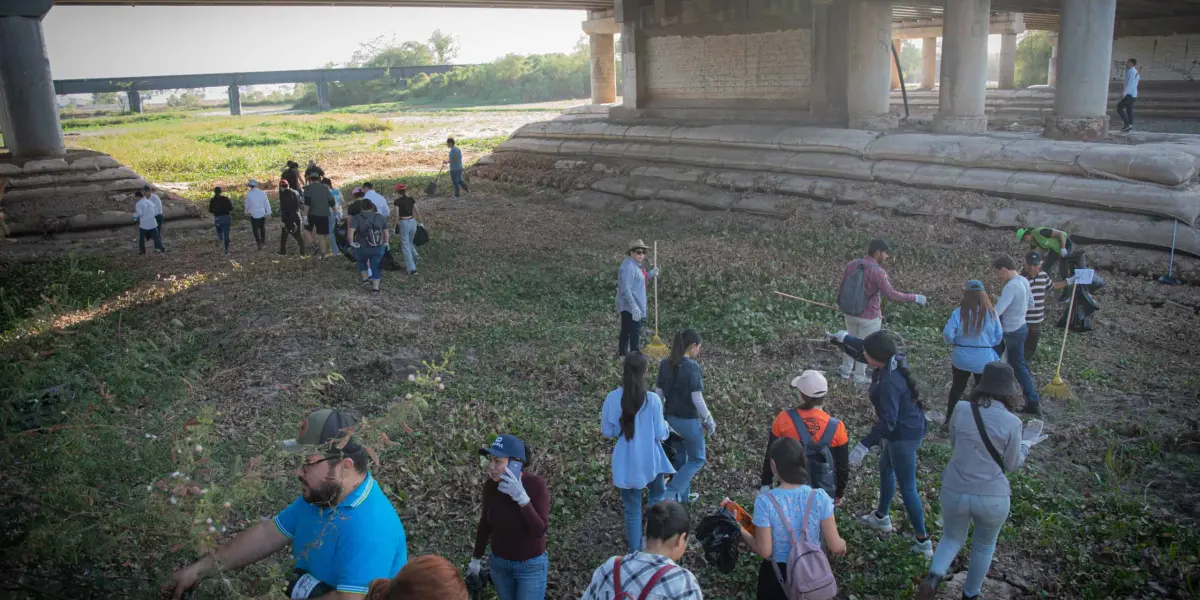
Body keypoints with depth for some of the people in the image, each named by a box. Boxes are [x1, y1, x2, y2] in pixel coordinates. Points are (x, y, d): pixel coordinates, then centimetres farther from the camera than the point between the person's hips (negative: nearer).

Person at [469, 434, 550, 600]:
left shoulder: (536, 485, -27)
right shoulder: (490, 485, -14)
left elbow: (540, 531, -28)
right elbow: (485, 523, 2)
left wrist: (522, 497, -38)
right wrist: (475, 558, 10)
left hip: (531, 565, -4)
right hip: (499, 562, 4)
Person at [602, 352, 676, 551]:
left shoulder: (612, 398, -12)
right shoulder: (652, 399, -19)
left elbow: (607, 432, -2)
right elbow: (660, 434, -11)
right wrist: (666, 426, 9)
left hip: (626, 463, 1)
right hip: (650, 460, -1)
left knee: (632, 510, 16)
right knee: (657, 497, 29)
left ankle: (636, 553, 26)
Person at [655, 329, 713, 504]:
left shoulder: (665, 364, -1)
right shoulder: (692, 367, -21)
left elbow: (658, 393, 4)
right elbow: (697, 399, -20)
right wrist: (709, 421, -8)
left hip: (670, 418, 6)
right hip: (688, 420, -6)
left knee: (680, 458, 23)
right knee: (697, 459, 13)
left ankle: (683, 496, 34)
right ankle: (669, 492, 3)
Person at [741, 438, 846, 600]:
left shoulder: (765, 502, -22)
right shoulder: (819, 497, -18)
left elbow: (764, 551, -16)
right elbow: (836, 547, -10)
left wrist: (742, 533, 1)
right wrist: (842, 543, 13)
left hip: (777, 574, -2)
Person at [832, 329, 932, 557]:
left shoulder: (889, 383, -34)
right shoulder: (895, 360, -8)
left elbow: (887, 422, -35)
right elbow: (861, 351, 12)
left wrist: (865, 446, -34)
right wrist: (845, 339, 17)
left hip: (904, 436, -10)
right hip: (909, 428, 10)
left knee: (907, 487, 3)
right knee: (885, 469, 28)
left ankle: (923, 542, 16)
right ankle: (881, 517, 48)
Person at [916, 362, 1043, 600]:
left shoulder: (961, 410, -9)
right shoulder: (1012, 422, -15)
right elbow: (1012, 465, -2)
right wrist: (1026, 442, 13)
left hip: (954, 492, 1)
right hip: (993, 497, -1)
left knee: (952, 538, 25)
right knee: (984, 545, 26)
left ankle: (934, 576, -1)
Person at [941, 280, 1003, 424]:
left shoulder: (959, 312, -14)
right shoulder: (991, 313, -8)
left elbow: (948, 334, -17)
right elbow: (999, 337, -1)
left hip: (962, 359, 0)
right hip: (984, 360, 0)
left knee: (957, 388, 18)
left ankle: (950, 420, 25)